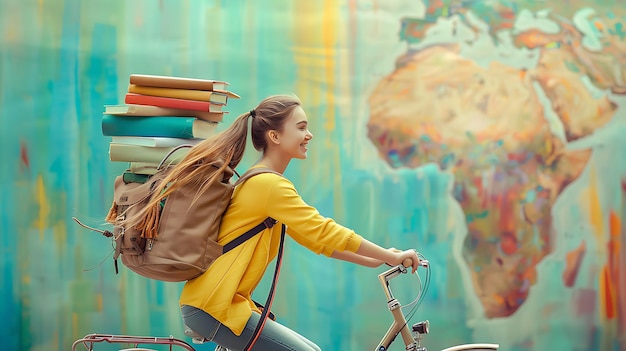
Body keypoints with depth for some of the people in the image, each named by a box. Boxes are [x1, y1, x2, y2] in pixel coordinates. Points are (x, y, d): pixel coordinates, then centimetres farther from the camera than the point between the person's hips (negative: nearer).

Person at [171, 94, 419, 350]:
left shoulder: (262, 181, 15)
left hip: (225, 302, 10)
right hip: (212, 307, -10)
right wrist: (392, 257, -10)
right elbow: (326, 233, -18)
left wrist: (374, 261, 12)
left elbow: (314, 239, 18)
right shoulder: (268, 184, -17)